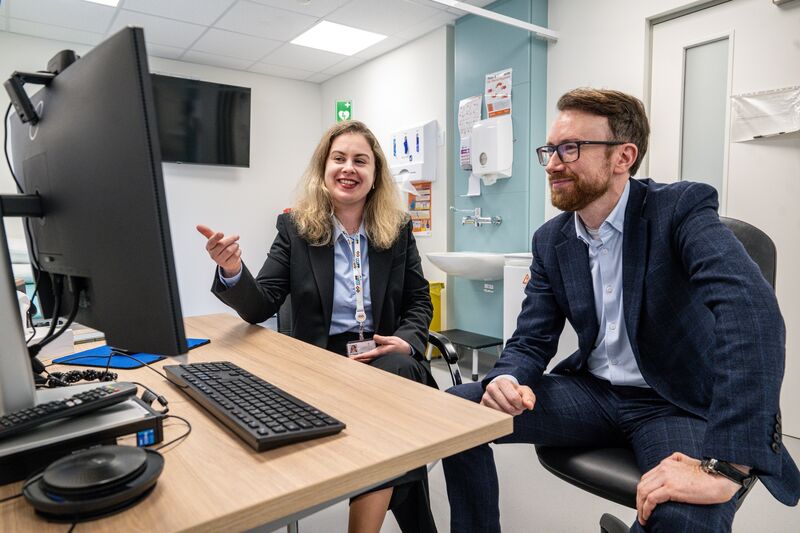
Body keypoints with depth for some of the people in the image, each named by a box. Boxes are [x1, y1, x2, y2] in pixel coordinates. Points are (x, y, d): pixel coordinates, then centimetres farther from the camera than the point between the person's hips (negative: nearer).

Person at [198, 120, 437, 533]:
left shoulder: (398, 228, 6)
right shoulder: (295, 228, 1)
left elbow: (419, 301, 10)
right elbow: (259, 308, -4)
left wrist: (408, 340, -11)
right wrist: (232, 272, -25)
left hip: (386, 357, 3)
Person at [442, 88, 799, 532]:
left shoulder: (682, 209, -15)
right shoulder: (551, 240, 1)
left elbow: (753, 311, -31)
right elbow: (531, 340, 1)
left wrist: (724, 467, -38)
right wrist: (507, 380, -23)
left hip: (680, 402, -4)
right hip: (593, 392, 5)